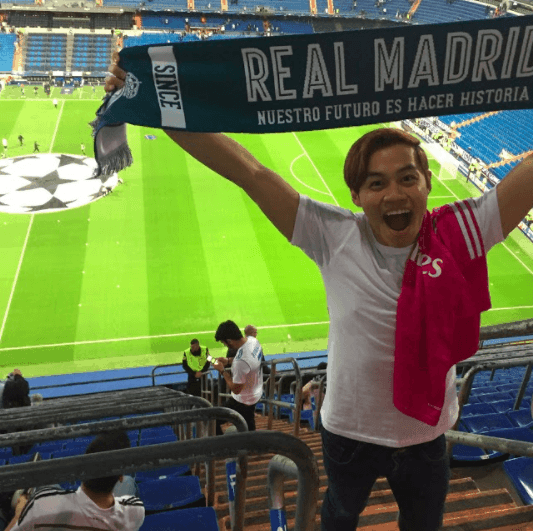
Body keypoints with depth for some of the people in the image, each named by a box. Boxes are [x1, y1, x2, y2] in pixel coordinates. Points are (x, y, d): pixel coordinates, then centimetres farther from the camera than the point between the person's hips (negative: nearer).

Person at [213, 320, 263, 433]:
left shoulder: (241, 361, -37)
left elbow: (236, 389, -26)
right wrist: (228, 361, 1)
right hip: (256, 394, 9)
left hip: (242, 401, -9)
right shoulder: (252, 340, -11)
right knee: (249, 429, 29)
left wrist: (222, 371, -16)